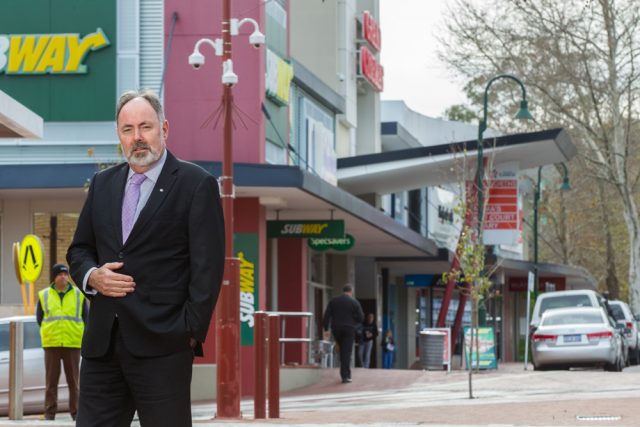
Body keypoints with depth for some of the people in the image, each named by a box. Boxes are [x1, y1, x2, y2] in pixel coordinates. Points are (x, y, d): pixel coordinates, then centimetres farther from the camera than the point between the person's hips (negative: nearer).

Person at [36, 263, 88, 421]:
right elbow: (39, 319, 16)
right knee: (51, 380, 0)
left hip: (73, 343, 0)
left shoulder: (79, 295, 8)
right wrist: (47, 333, 9)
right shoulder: (44, 295, 9)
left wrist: (81, 335, 4)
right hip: (51, 344, 0)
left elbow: (86, 318, 12)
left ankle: (76, 412, 5)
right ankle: (49, 412, 3)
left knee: (73, 380, 1)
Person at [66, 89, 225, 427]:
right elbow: (79, 249, 22)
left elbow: (207, 266, -6)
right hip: (102, 342, 5)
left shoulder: (196, 184, -1)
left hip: (162, 344, -5)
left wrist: (191, 331, -13)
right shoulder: (103, 184, 16)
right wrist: (92, 275, -1)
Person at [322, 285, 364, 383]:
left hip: (336, 330, 3)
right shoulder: (354, 302, -2)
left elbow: (327, 315, -1)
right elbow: (360, 317, -4)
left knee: (342, 350, 18)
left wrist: (326, 329, 1)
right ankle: (345, 376, -12)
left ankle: (345, 374, 17)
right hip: (349, 330, -3)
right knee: (347, 352, -5)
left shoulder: (333, 301, 6)